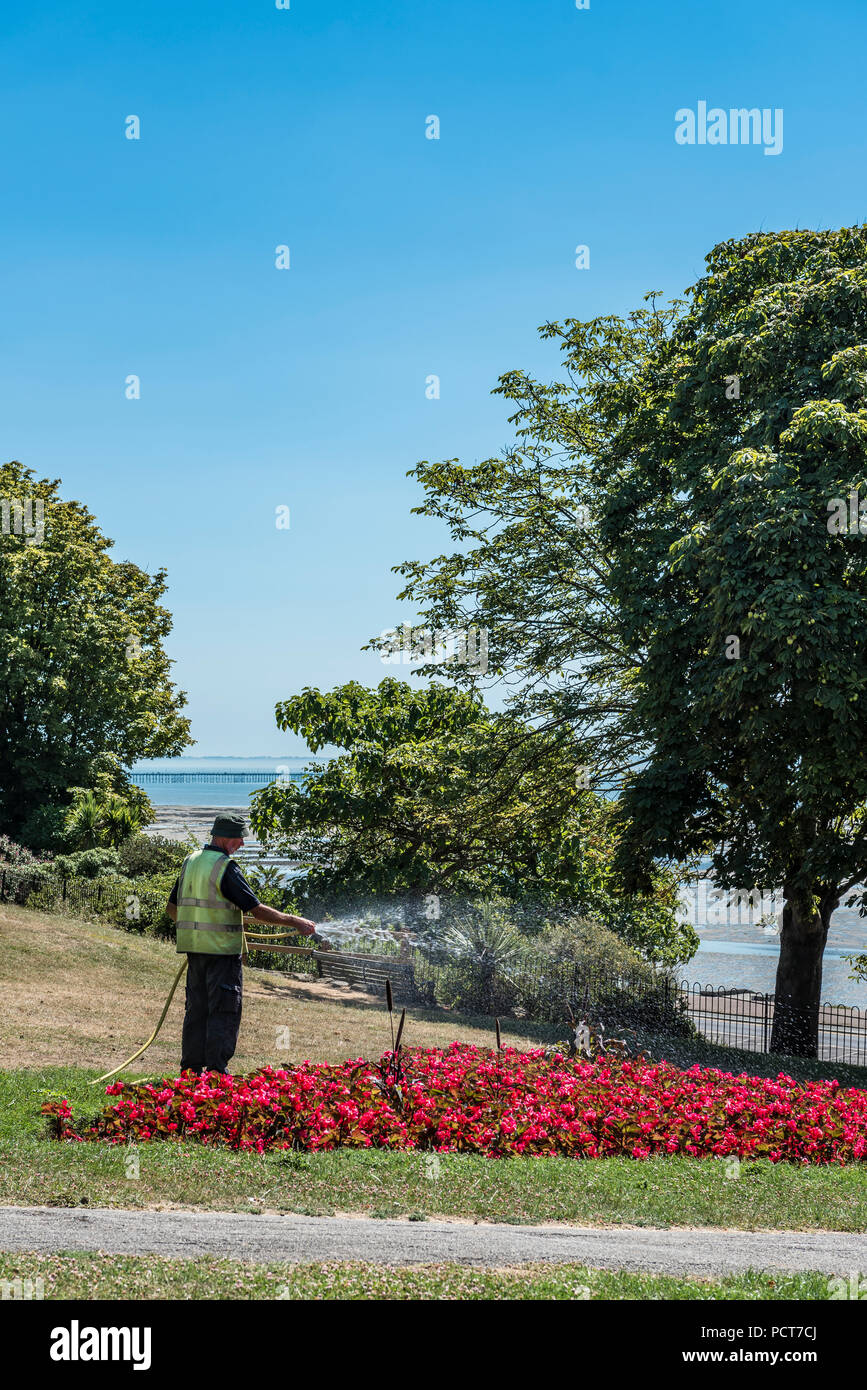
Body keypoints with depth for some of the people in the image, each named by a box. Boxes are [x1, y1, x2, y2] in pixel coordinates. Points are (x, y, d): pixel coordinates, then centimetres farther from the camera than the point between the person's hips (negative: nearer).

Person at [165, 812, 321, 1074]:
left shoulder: (190, 861, 10)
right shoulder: (225, 868, -14)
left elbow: (172, 907, 19)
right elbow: (257, 910, -17)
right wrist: (295, 922, -9)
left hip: (194, 948, 8)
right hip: (222, 949, -8)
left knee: (197, 1008, 14)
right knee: (224, 1012, -2)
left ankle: (191, 1066, 16)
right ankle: (215, 1070, -4)